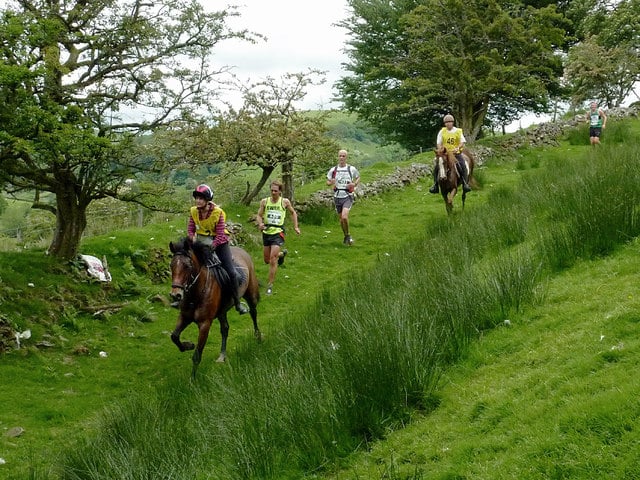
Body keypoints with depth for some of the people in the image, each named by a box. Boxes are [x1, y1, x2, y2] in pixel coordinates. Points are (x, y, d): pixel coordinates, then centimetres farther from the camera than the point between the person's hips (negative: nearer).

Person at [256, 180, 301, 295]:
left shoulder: (285, 202, -1)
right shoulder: (264, 201, 2)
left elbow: (293, 213, 15)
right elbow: (259, 215, 4)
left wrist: (296, 227, 11)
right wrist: (260, 224, -17)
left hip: (278, 233, -4)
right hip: (266, 233, 4)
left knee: (273, 259, -15)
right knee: (267, 260, 15)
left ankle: (270, 285, -7)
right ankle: (282, 253, 48)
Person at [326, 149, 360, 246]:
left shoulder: (352, 169, -2)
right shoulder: (333, 170, 2)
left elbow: (358, 178, 14)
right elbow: (328, 182, 11)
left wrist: (354, 184, -7)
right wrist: (331, 183, -13)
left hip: (348, 196, -3)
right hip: (337, 196, 3)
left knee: (344, 217, -21)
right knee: (341, 218, 11)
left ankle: (348, 235, 0)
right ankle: (346, 236, 30)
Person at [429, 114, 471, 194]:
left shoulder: (458, 131, 3)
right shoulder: (442, 131, 5)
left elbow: (462, 142, -3)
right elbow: (439, 143, 4)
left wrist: (458, 148, -22)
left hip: (456, 153, -1)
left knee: (463, 166, -23)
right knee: (436, 166, -16)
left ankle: (465, 184, -16)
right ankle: (435, 185, -7)